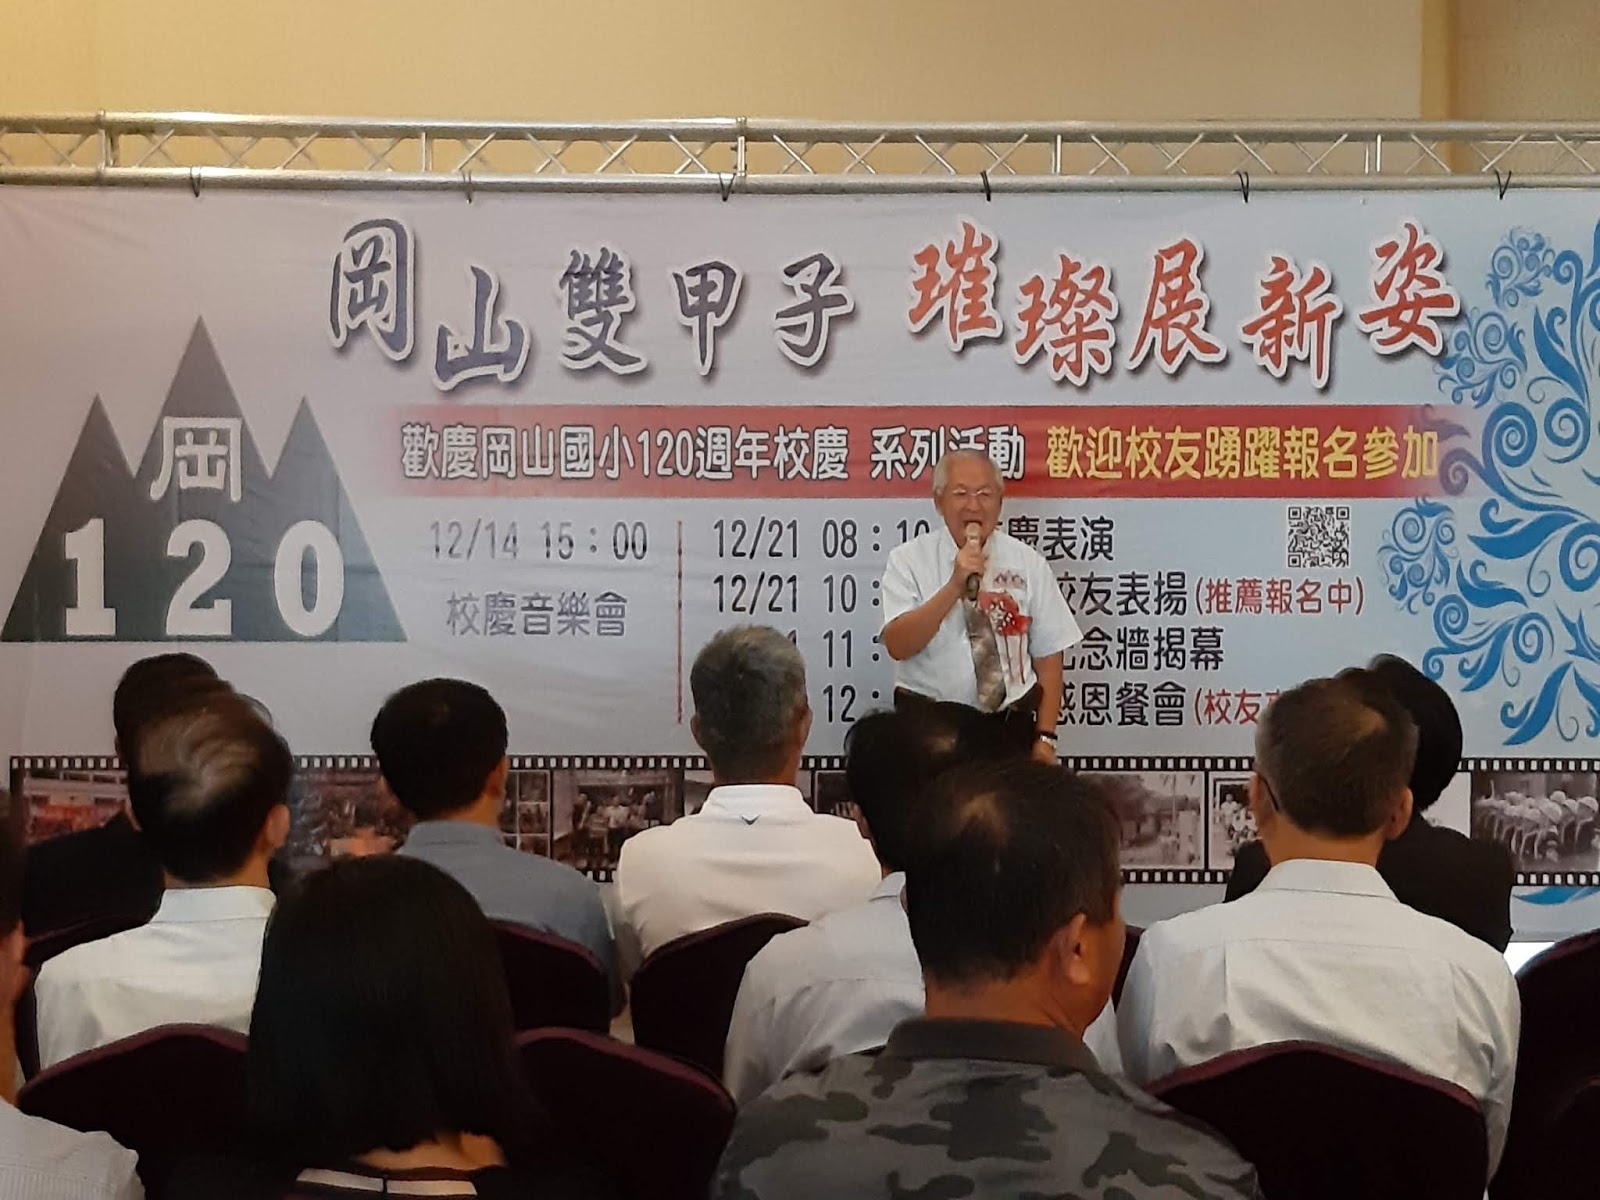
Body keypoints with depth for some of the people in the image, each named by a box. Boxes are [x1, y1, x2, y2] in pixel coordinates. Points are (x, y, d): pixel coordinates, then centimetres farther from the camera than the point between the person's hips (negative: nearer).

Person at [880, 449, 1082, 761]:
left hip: (1011, 725, 2)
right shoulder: (909, 560, -2)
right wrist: (955, 586, -24)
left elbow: (1048, 656, 3)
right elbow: (898, 646, -15)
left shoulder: (1029, 563, 3)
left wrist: (1045, 738, -4)